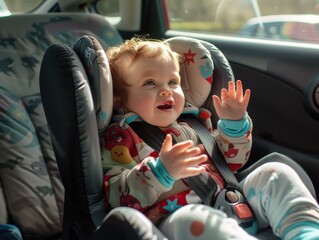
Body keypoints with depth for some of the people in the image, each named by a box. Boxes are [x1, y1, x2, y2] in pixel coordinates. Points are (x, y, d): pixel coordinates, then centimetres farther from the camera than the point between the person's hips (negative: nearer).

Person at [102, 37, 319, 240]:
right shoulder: (121, 137, 3)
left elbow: (230, 163, 30)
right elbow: (119, 197, -10)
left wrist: (235, 124, 14)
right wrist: (160, 172, -27)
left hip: (230, 207, 7)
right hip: (175, 219, -7)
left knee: (275, 173, -7)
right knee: (192, 219, -40)